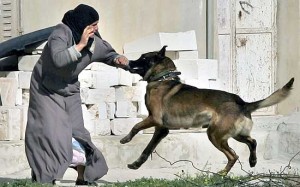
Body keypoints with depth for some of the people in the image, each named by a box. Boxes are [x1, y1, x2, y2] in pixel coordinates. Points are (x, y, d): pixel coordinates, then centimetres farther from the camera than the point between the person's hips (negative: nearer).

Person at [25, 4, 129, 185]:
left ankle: (83, 177, 13)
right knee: (49, 133, -14)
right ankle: (42, 178, -7)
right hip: (46, 90, -5)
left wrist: (118, 59, -14)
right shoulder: (61, 34, -25)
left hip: (69, 90, 5)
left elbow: (108, 54, 9)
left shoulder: (95, 43, -10)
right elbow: (58, 60, -41)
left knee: (77, 132, 2)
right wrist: (80, 45, -39)